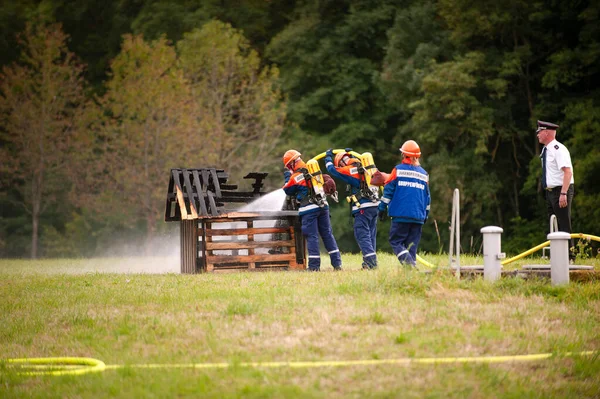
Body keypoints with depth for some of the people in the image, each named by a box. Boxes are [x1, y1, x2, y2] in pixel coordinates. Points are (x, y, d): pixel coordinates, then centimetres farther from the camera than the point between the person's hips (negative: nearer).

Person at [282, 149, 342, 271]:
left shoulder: (295, 177, -9)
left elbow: (288, 190, 5)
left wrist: (287, 177, 17)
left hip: (309, 209, -6)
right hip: (323, 206, 6)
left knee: (312, 236, -2)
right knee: (327, 234, 9)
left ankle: (314, 266, -3)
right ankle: (337, 263, 8)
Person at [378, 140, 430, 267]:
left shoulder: (398, 170, -2)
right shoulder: (424, 174, 11)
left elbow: (388, 190, -3)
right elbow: (427, 197, 15)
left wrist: (382, 208, 4)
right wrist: (426, 215, 24)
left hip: (400, 214, -4)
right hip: (418, 217, 4)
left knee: (396, 241, 0)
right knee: (412, 245, 9)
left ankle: (409, 263, -21)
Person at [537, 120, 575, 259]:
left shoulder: (558, 149, -17)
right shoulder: (546, 150, 12)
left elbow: (568, 172, -23)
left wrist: (563, 194, -28)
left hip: (560, 190, -10)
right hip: (550, 191, 10)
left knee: (564, 225, -7)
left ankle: (568, 255, -3)